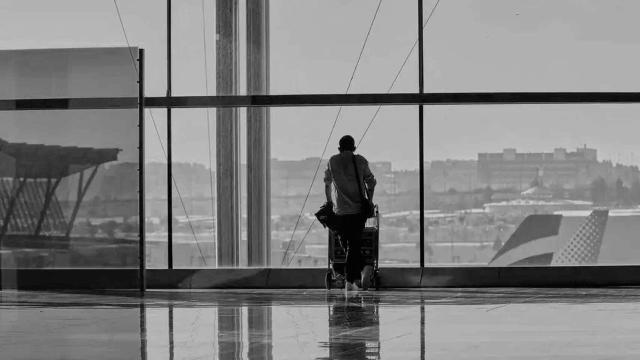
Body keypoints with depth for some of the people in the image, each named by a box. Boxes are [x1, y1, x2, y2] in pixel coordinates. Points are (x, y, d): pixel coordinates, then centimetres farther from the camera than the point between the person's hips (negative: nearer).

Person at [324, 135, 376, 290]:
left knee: (348, 245, 10)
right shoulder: (361, 161, 4)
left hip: (340, 210, 0)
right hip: (359, 209, 0)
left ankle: (362, 268, -5)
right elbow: (371, 183, 4)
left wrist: (329, 201, 32)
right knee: (354, 245, 2)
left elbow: (327, 183, 19)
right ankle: (350, 281, -7)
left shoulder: (332, 161, 7)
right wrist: (369, 202, 16)